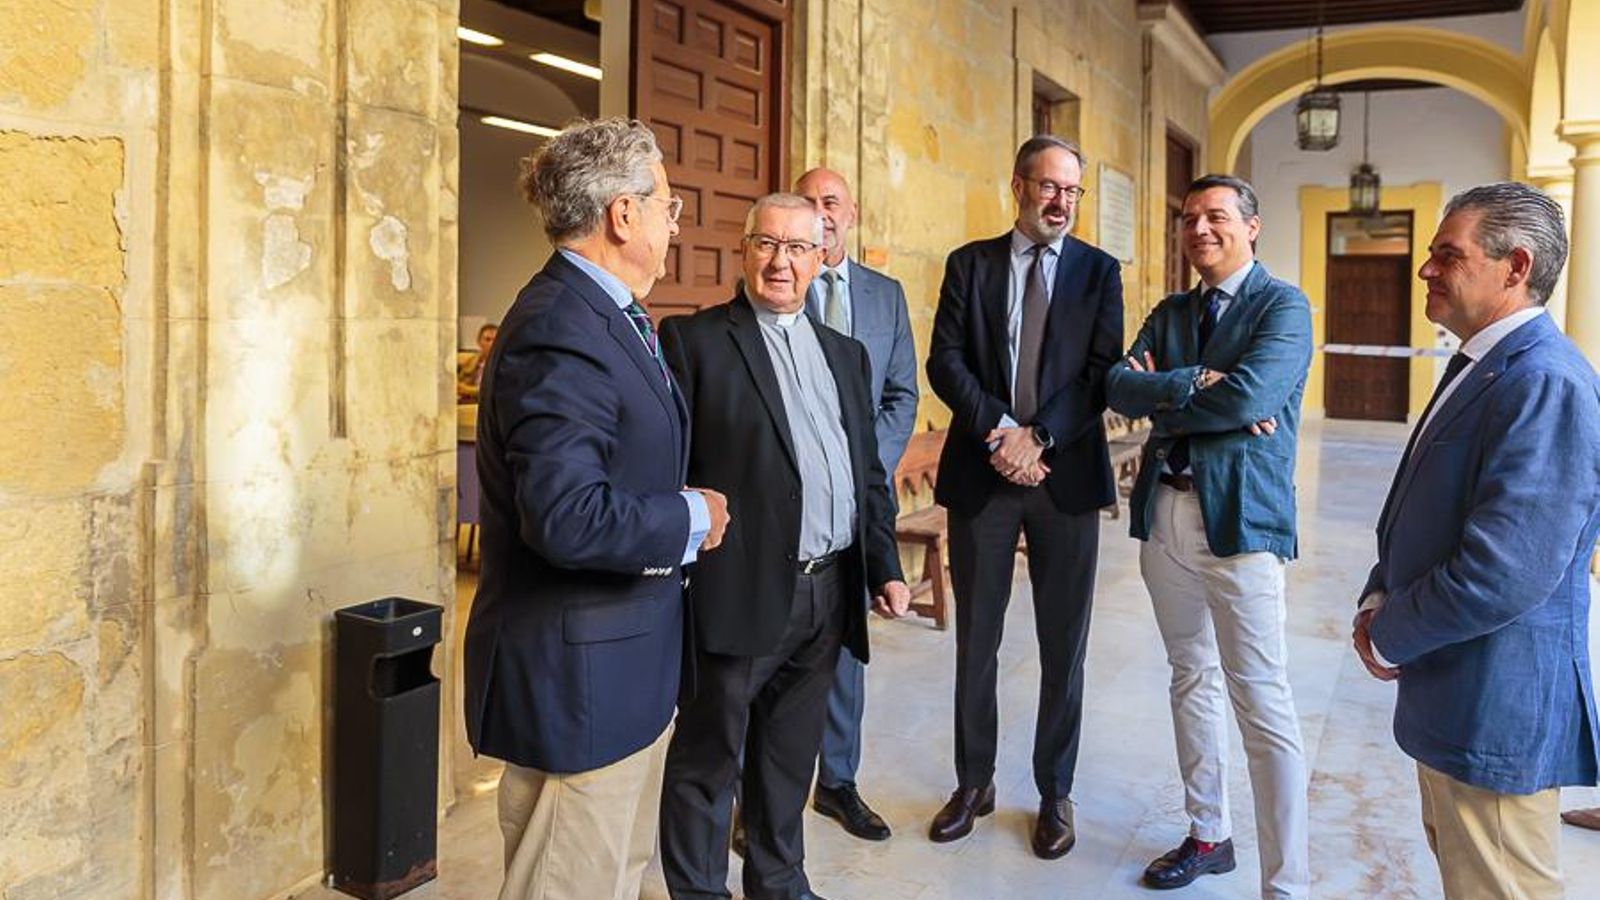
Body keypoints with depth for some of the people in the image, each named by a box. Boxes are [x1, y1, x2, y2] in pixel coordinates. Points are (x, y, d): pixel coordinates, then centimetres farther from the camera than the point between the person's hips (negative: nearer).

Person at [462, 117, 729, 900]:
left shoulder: (603, 315, 10)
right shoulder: (561, 330, -22)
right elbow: (568, 516, -30)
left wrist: (682, 512, 4)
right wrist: (691, 519, -16)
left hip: (625, 665, 10)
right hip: (580, 679, -10)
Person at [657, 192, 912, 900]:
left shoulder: (844, 354, 16)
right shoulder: (692, 339, -3)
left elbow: (869, 474, 18)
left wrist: (885, 568, 12)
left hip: (828, 595, 6)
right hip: (741, 594, -6)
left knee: (791, 756, 19)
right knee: (707, 757, 8)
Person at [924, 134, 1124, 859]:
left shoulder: (1099, 271, 6)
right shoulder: (969, 264, 7)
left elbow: (1101, 373, -3)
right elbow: (945, 360, -2)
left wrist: (1040, 437, -15)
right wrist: (999, 429, -15)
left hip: (1066, 475, 0)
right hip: (980, 473, 1)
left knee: (1063, 646, 7)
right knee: (975, 640, 10)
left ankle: (1054, 793, 23)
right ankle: (974, 783, 26)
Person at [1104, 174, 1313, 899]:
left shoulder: (1282, 306, -4)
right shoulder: (1170, 313, 14)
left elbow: (1249, 396, -20)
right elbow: (1119, 385, 0)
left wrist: (1161, 395, -6)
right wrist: (1195, 383, -15)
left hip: (1241, 518, -6)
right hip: (1165, 513, 7)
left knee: (1262, 702, -6)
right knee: (1192, 680, 16)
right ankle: (1208, 835, 32)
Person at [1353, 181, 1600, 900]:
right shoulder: (1482, 365, 10)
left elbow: (1503, 574, -30)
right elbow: (1417, 512, 17)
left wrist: (1389, 636, -14)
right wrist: (1380, 598, 0)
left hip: (1495, 713, -10)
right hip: (1452, 694, 10)